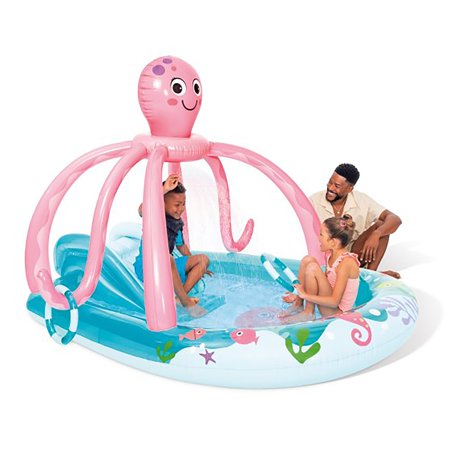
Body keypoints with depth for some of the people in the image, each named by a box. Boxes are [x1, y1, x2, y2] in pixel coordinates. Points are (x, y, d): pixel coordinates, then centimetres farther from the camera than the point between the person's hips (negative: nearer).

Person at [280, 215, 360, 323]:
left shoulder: (346, 262, -25)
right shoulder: (331, 255, 3)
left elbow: (334, 301, -27)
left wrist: (305, 295, -23)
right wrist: (298, 295, 4)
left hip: (336, 311, -9)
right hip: (329, 303, 9)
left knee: (312, 267, -24)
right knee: (308, 260, -1)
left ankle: (308, 313, -11)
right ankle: (298, 305, 5)